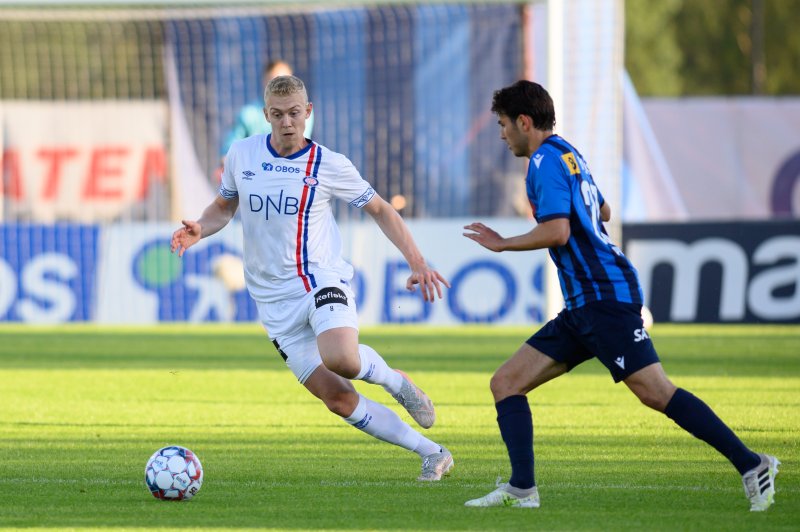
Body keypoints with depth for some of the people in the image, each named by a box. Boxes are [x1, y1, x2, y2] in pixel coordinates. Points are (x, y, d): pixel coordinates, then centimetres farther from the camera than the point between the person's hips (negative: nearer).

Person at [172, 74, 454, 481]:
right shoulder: (242, 154, 4)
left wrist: (417, 262, -4)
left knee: (341, 359, -35)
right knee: (337, 398, -7)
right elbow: (224, 206, 19)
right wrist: (199, 230, -3)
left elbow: (380, 210, 6)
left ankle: (393, 380, -1)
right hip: (274, 299, 3)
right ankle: (432, 454, 3)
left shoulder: (328, 165, -4)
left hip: (321, 279, -3)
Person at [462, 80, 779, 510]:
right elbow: (603, 212, 34)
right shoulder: (567, 154, 20)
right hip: (583, 305, 10)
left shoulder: (546, 160, -9)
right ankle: (522, 489, -1)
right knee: (505, 383, 5)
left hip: (605, 296, -10)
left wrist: (503, 244, -7)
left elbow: (557, 232, -20)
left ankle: (750, 465, -16)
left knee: (655, 392, -17)